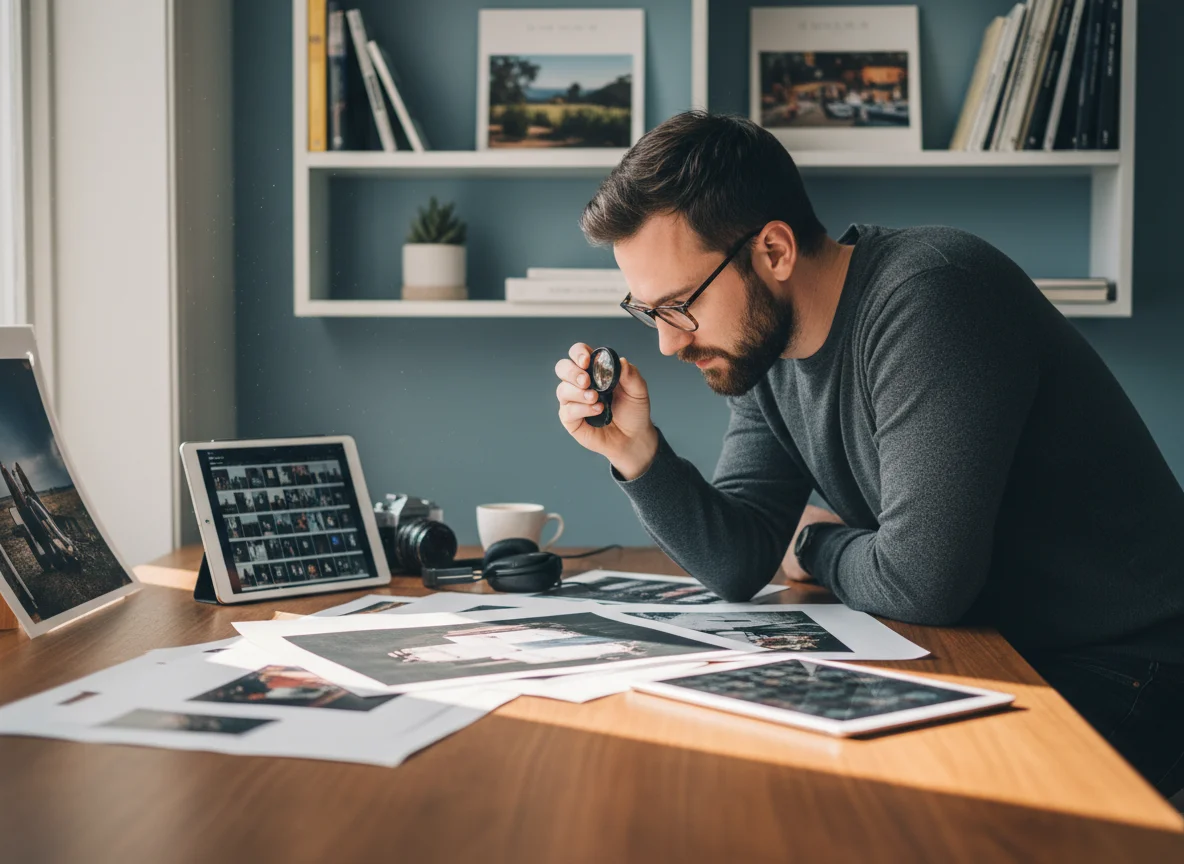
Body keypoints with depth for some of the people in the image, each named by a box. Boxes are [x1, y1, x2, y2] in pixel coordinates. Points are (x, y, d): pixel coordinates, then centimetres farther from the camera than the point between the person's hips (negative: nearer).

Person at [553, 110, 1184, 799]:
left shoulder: (928, 298, -25)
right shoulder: (762, 346, 2)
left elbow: (921, 580, -28)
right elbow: (739, 564, 3)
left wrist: (819, 545, -6)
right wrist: (637, 451, -12)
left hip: (1118, 674, -7)